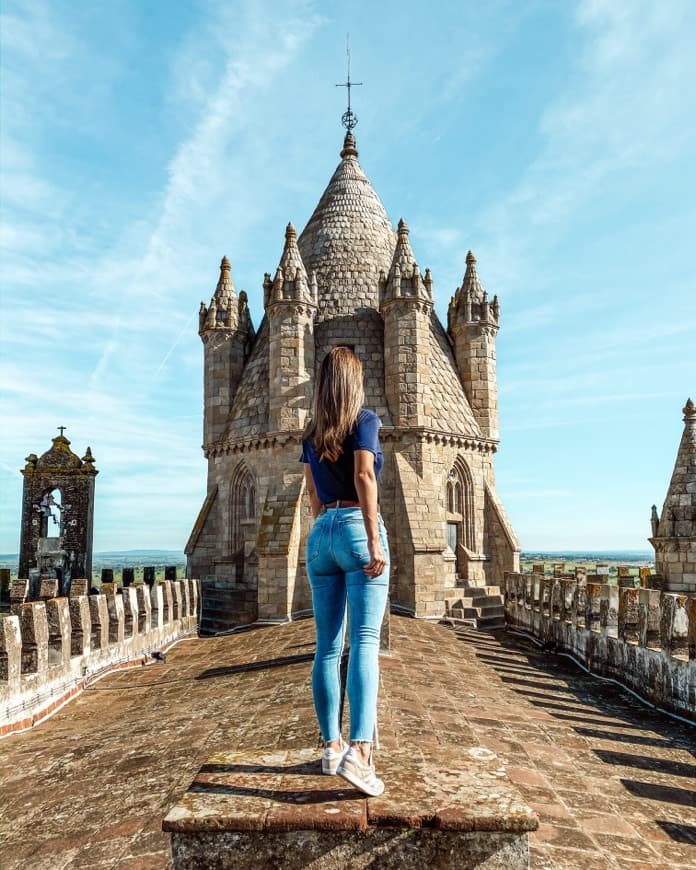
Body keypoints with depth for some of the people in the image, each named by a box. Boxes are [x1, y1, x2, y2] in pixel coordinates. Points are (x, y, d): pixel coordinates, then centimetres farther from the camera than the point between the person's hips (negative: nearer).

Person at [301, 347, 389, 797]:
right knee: (365, 642, -11)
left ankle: (332, 744, 14)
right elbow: (364, 477, -14)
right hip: (357, 528, -5)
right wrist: (375, 542, -17)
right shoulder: (365, 419, -1)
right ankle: (359, 750, -21)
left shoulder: (312, 433, 16)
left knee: (328, 647, 8)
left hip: (321, 535, 6)